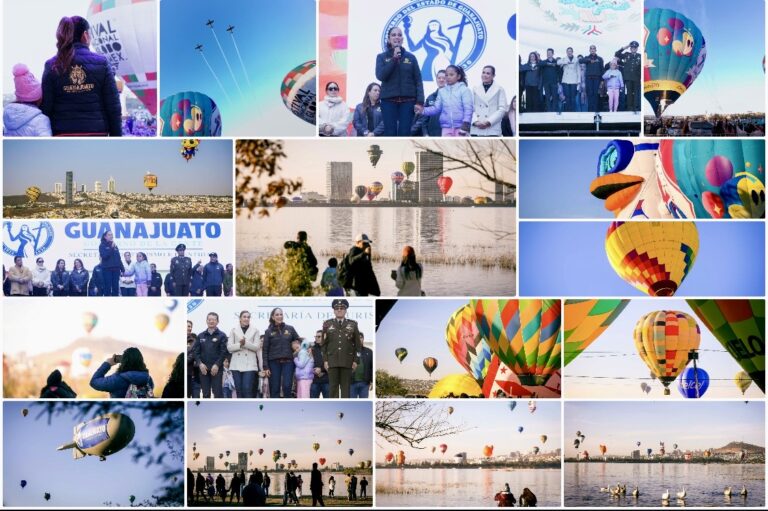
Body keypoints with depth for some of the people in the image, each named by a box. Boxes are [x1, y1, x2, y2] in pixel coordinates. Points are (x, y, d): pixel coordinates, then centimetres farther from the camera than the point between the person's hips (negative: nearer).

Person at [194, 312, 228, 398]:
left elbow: (223, 352, -5)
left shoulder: (221, 336, 3)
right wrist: (200, 363, -7)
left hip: (216, 368, -3)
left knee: (217, 392, -7)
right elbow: (196, 351, 9)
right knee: (205, 393, 5)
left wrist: (217, 365, -15)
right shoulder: (200, 336, 13)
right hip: (203, 368, 3)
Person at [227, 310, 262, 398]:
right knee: (239, 390, 3)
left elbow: (257, 347, -2)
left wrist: (245, 343, -17)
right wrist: (240, 344, -15)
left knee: (247, 389, -10)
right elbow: (229, 347, 2)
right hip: (236, 364, 2)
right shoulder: (234, 330, 9)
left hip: (250, 364, -2)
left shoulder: (255, 330, 6)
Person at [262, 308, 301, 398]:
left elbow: (299, 341, 18)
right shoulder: (269, 331, 7)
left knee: (287, 386, -12)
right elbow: (265, 350, 5)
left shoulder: (290, 329, 9)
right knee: (274, 389, -1)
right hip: (274, 363, 0)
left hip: (288, 362, 0)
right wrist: (266, 367, -2)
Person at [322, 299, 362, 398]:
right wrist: (325, 360, -1)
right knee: (333, 386, -2)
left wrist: (356, 360, -1)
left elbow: (358, 344, 6)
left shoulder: (353, 325, 7)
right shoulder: (327, 324, 8)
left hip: (347, 362, 0)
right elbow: (324, 344, 7)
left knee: (345, 386, 0)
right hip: (332, 361, 0)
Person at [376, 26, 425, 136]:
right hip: (389, 100, -1)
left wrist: (420, 101, -6)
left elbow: (418, 80, 4)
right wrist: (394, 58, -12)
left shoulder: (411, 57, 8)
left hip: (408, 101, 1)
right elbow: (380, 76, -10)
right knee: (390, 134, -4)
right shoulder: (382, 57, 6)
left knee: (404, 134, -2)